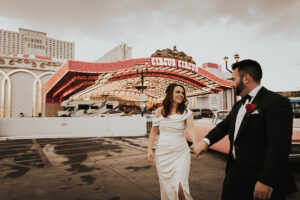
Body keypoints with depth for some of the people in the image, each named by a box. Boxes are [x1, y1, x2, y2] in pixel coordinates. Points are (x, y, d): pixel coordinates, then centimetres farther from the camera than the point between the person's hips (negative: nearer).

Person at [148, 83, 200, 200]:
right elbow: (154, 131, 6)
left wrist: (196, 143, -36)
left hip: (181, 152, -1)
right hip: (163, 152, 1)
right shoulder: (160, 111, 1)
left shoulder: (186, 112, -2)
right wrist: (149, 149, 1)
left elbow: (191, 128, -18)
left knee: (180, 189, -8)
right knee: (166, 187, 10)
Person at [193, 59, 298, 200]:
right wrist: (206, 140, -5)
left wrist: (266, 181, -26)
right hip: (235, 172, 8)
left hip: (259, 177, -7)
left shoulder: (275, 102, -16)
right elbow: (225, 125, 13)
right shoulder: (238, 105, 11)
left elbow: (279, 145, -23)